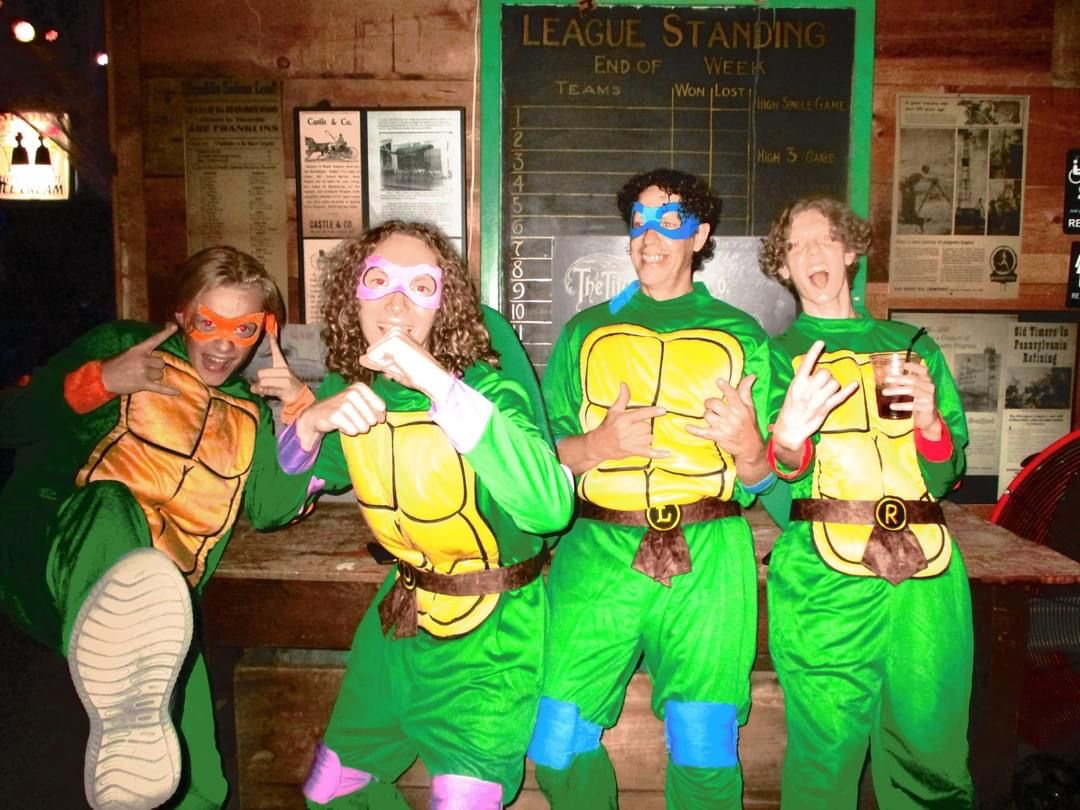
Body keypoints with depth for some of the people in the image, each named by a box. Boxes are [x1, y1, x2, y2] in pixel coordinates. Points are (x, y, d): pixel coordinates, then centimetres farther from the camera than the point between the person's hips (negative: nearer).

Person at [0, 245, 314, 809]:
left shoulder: (250, 414, 18)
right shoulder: (123, 346, 8)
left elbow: (272, 508, 4)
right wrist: (97, 382, -11)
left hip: (159, 594, 4)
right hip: (51, 565, -3)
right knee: (108, 503, -42)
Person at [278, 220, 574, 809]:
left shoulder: (485, 386, -23)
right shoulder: (346, 390, -7)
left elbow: (550, 507, -40)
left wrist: (439, 385, -44)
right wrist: (309, 423, -18)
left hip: (490, 633, -5)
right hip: (400, 611, 6)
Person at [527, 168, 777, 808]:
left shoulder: (743, 336, 11)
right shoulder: (585, 332, 13)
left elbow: (762, 478, 10)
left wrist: (747, 446, -12)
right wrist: (597, 445, -11)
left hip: (706, 561, 0)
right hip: (598, 552, 1)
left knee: (705, 757, -2)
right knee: (558, 748, 0)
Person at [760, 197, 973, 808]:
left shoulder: (913, 345, 17)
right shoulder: (779, 355, 9)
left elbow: (945, 477, 15)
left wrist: (928, 420, -6)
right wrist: (788, 437, -23)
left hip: (928, 574, 3)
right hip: (825, 579, -2)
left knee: (931, 755, 6)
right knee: (826, 754, 0)